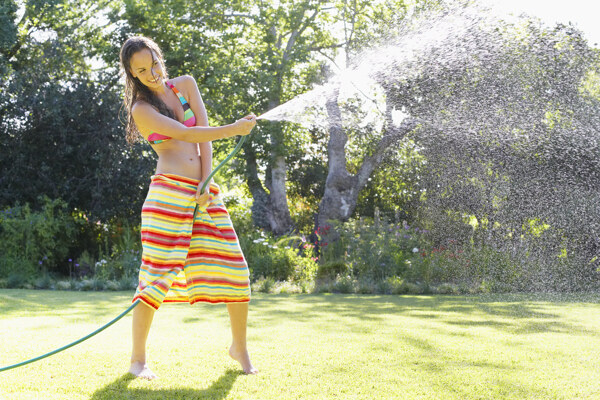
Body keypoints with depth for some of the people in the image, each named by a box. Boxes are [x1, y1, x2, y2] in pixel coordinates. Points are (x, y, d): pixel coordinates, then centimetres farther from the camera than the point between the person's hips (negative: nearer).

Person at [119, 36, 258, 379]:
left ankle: (239, 347, 17)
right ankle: (138, 359, 2)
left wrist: (205, 185, -3)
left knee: (235, 270, 0)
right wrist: (235, 129, -12)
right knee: (158, 272, -9)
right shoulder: (142, 109, 1)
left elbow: (203, 135, 8)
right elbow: (187, 134, -10)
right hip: (169, 191, -5)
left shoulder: (185, 85, 16)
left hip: (204, 192, 5)